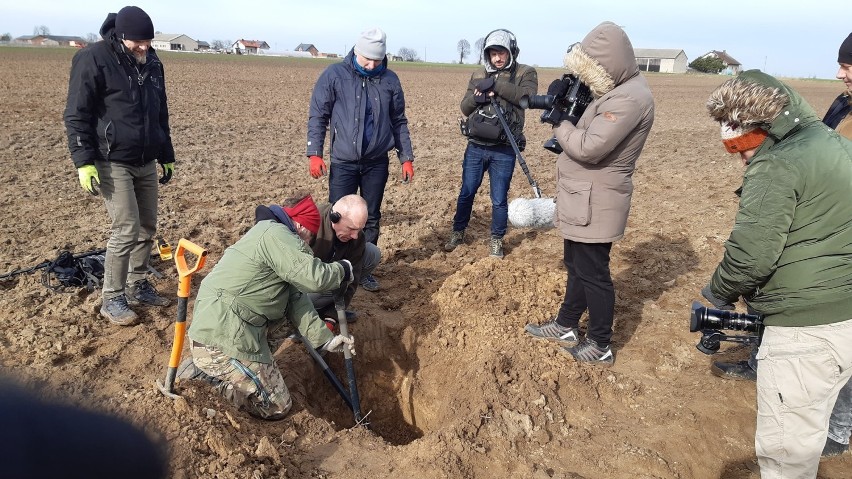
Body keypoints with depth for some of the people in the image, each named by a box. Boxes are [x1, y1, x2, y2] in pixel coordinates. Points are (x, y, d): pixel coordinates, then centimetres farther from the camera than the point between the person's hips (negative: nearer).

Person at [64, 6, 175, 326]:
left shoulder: (152, 63, 10)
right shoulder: (94, 60, -10)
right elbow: (76, 116, -10)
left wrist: (166, 157, 19)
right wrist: (84, 163, -16)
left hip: (146, 164, 7)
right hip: (112, 163, -6)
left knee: (147, 228, 8)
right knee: (127, 230, -9)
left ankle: (137, 287, 24)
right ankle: (112, 299, 5)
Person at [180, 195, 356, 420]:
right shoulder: (275, 234, -12)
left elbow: (295, 299, 13)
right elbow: (315, 277, -21)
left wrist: (325, 339, 7)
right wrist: (344, 269, 0)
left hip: (218, 326, 10)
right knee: (276, 407, 2)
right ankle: (207, 372, 0)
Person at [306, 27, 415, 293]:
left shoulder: (390, 80, 4)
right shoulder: (334, 75, -4)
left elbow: (399, 122, 11)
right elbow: (317, 117, -2)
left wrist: (406, 157, 7)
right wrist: (315, 153, -10)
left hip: (377, 163, 3)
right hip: (343, 162, -2)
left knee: (371, 218, 10)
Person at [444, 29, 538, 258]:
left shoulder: (525, 73, 0)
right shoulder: (478, 76, 10)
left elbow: (528, 96, -19)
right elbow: (465, 108, 6)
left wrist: (496, 84, -21)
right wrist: (477, 96, -15)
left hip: (504, 151, -3)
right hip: (475, 147, 3)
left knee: (499, 199, 6)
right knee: (466, 193, 12)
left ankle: (496, 240, 24)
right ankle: (458, 232, 30)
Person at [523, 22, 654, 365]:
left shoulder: (630, 98, -22)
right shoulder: (618, 90, 12)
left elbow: (589, 148, -28)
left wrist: (560, 124, -12)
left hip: (595, 203, -10)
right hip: (584, 199, 10)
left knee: (593, 273, 1)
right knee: (577, 266, 20)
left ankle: (600, 347, 17)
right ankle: (565, 326, 36)